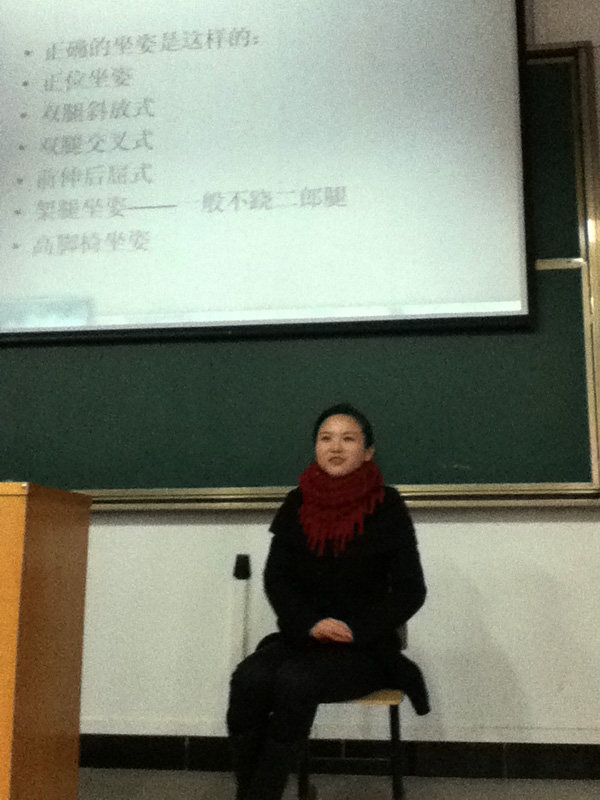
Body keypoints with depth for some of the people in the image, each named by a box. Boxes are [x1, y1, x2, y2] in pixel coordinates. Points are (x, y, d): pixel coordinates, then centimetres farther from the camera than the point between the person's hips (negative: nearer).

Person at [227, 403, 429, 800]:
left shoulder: (387, 507, -4)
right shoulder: (297, 504, 5)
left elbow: (410, 591, -4)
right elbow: (277, 578, 4)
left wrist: (355, 630, -16)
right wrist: (311, 625, -14)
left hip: (365, 647, -3)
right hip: (301, 636, 3)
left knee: (294, 680, -30)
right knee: (248, 679, -26)